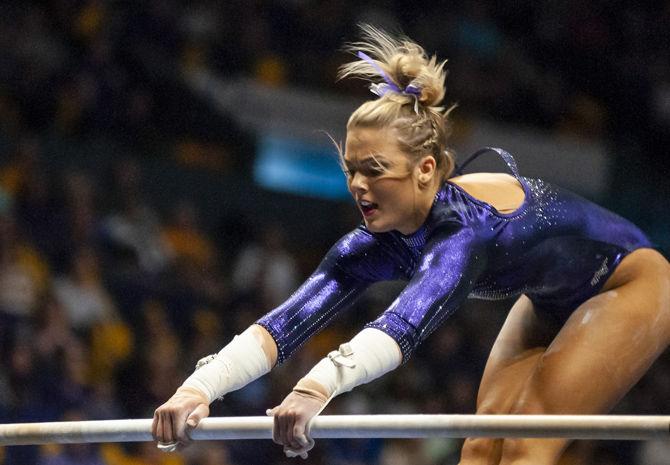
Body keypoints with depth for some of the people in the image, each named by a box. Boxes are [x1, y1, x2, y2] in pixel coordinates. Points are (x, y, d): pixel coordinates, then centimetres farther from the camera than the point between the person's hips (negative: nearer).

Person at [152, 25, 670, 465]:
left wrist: (317, 387, -73)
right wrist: (199, 388, -43)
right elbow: (285, 323, -27)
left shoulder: (463, 225, -39)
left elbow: (406, 323, -57)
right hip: (551, 303, 8)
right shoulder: (376, 245, -16)